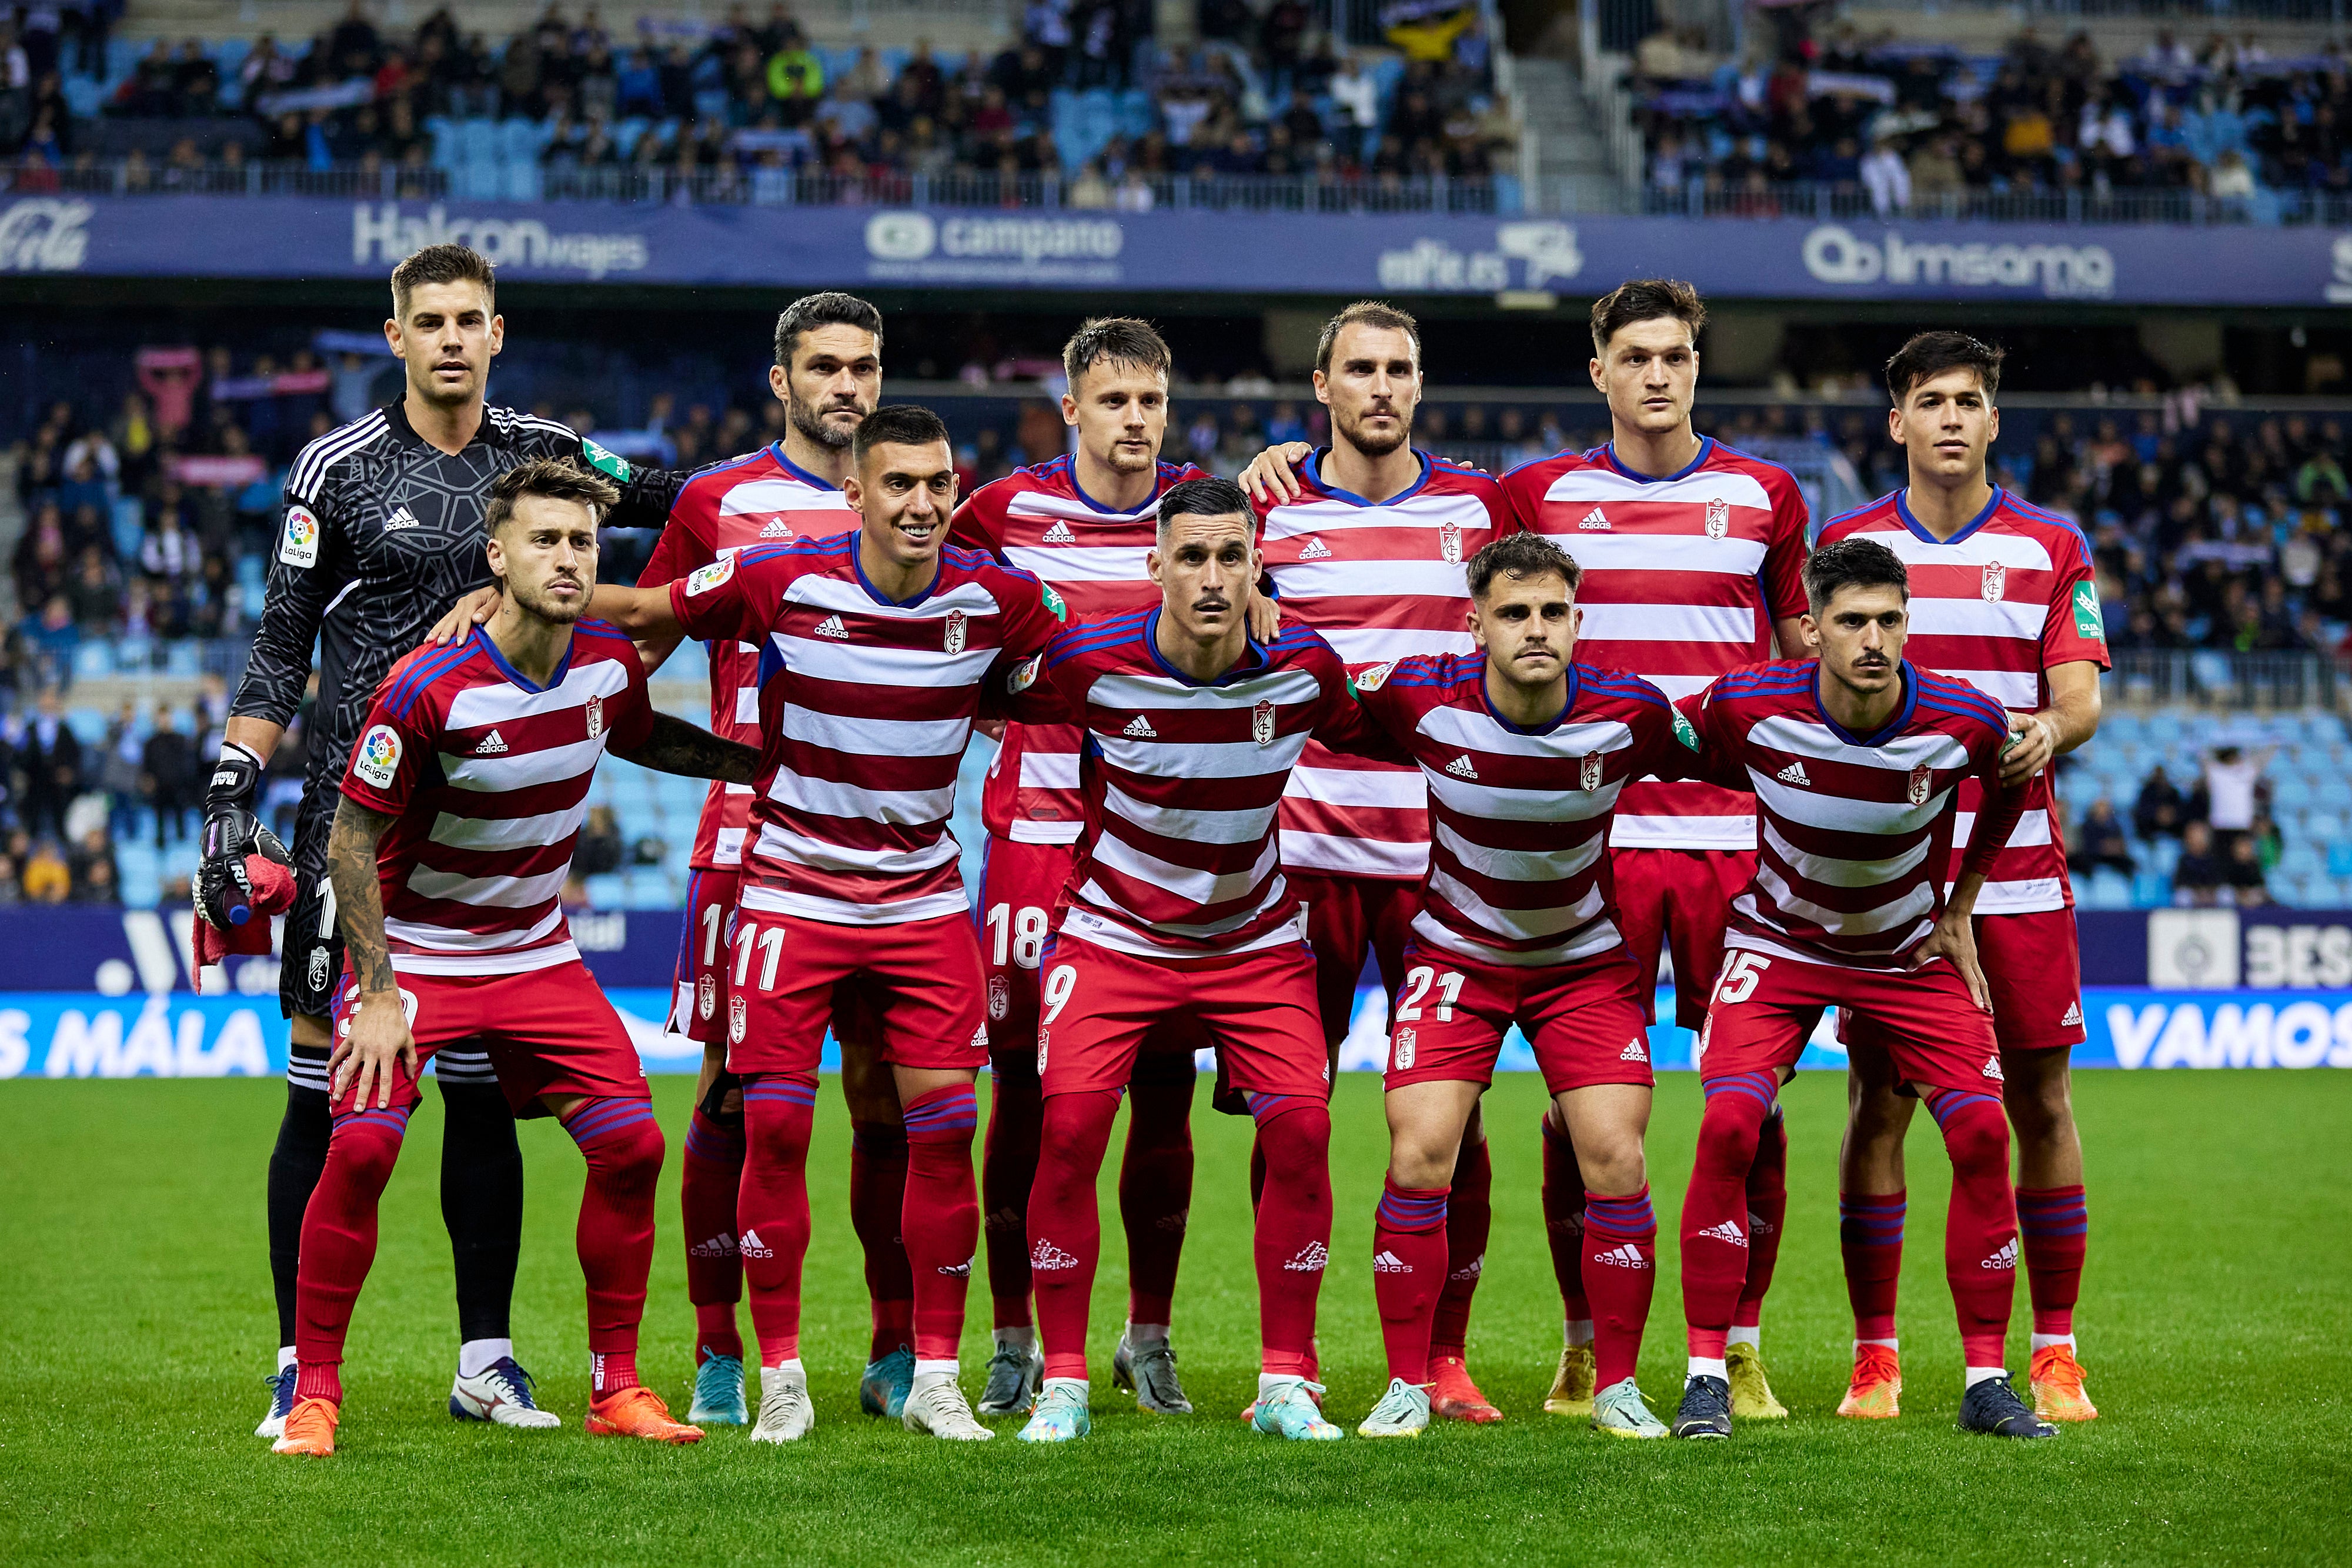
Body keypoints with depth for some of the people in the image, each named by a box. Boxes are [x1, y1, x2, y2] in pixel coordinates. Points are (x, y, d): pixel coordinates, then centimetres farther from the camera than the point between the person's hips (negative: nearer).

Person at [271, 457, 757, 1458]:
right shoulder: (431, 687, -23)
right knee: (361, 1147, -21)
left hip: (538, 953, 5)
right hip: (413, 951, -5)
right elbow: (351, 842, -16)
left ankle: (616, 1388, 8)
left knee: (630, 1145, -7)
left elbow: (640, 738, 20)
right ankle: (315, 1394, -6)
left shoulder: (609, 664, -7)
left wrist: (765, 762, 14)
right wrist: (378, 993, -18)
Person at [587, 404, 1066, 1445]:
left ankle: (935, 1376, 7)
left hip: (925, 894, 2)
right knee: (775, 1126, -7)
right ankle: (780, 1376, 6)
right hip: (791, 885, -2)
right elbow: (644, 611, 0)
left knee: (945, 1126, -4)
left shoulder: (995, 598, -6)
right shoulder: (781, 583, -13)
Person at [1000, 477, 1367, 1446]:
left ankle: (1286, 1383, 0)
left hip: (1255, 939, 2)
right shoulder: (1091, 662, -17)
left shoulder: (1302, 666, -12)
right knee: (1070, 1126, -17)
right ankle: (1063, 1383, -3)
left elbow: (1366, 735, 9)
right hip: (1113, 933, -1)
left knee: (1300, 1127, -14)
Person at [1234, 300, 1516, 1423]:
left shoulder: (1478, 507, 9)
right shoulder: (1270, 507, 5)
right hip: (1304, 849, -1)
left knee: (1450, 1115, -1)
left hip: (1443, 855, 1)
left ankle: (1445, 1359, 8)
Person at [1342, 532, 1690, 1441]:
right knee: (1419, 1155, -14)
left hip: (1586, 958, 0)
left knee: (1615, 1160, -11)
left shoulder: (1630, 711, -18)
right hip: (1457, 950, 0)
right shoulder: (1419, 698, -20)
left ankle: (1617, 1386, 5)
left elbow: (1690, 773, 4)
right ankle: (1407, 1384, 0)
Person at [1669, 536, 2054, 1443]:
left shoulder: (1965, 721, -22)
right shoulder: (1748, 706, -24)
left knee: (1981, 1131, -13)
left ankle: (1986, 1383, 0)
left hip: (1911, 951, 1)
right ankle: (1707, 1375, -11)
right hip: (1779, 942, -1)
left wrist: (1960, 908, 5)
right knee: (1729, 1123, -22)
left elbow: (2010, 783, 3)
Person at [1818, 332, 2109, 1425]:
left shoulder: (2052, 549, 6)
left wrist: (2048, 734, -24)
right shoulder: (1846, 545, 7)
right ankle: (1874, 1356, 6)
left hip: (2017, 870, 0)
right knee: (1877, 1103, -1)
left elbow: (2079, 697, -2)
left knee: (2040, 1103, 1)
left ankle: (2054, 1355, 10)